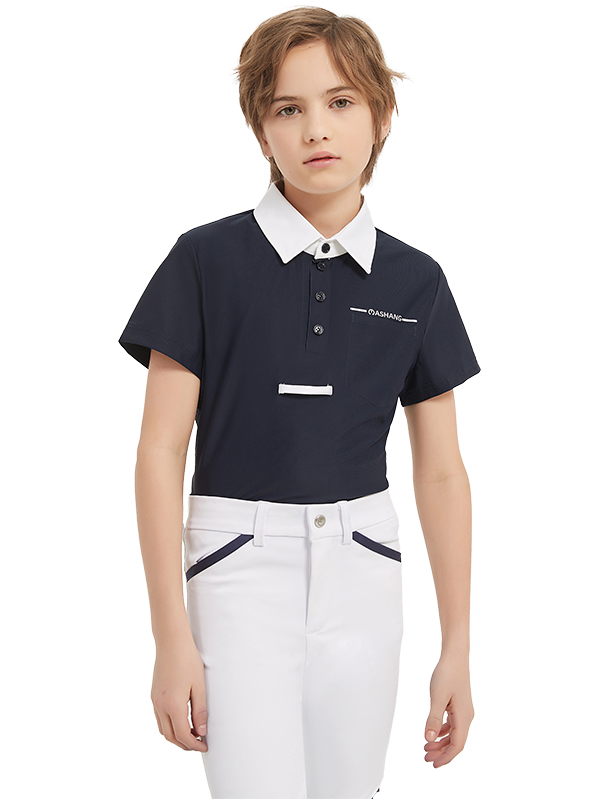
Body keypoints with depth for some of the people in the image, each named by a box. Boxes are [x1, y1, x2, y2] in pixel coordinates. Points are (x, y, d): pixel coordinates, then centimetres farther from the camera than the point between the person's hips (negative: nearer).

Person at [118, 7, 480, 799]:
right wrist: (171, 637, -8)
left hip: (362, 575, 3)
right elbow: (161, 450, -5)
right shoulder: (207, 259, -5)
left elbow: (441, 472, 6)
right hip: (242, 563, -3)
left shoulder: (415, 281, 3)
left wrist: (457, 647, 5)